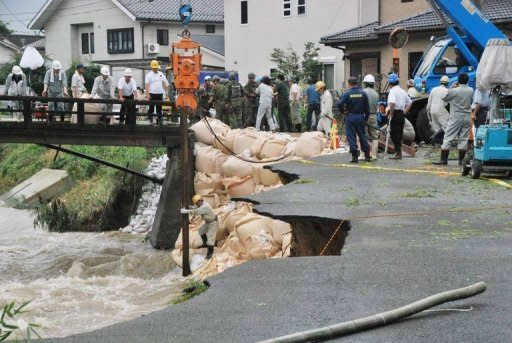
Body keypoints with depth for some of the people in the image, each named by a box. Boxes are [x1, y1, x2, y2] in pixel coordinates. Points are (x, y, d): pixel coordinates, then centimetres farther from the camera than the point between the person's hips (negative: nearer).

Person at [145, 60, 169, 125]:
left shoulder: (161, 74, 11)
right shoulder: (149, 75, -3)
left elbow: (164, 83, 15)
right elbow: (147, 85, -7)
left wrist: (166, 92, 8)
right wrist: (147, 94, -16)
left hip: (160, 93, 4)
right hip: (152, 94, -4)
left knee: (159, 108, 7)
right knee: (151, 108, 2)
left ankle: (159, 120, 11)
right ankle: (150, 120, 8)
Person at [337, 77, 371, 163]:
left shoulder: (347, 93, -7)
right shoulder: (363, 93, 2)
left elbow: (340, 103, -18)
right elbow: (366, 107, 4)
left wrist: (343, 111, -1)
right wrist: (366, 117, 13)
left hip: (351, 117, -3)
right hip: (360, 117, 3)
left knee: (351, 136, 2)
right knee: (362, 136, 13)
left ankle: (355, 156, -2)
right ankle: (367, 155, 16)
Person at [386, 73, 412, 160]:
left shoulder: (392, 91, -10)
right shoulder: (402, 91, 16)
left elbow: (392, 103, -26)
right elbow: (410, 103, 24)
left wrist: (390, 114, -17)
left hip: (395, 114, -8)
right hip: (402, 115, 8)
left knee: (394, 134, -6)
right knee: (399, 134, 12)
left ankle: (398, 153, -10)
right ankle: (399, 153, 15)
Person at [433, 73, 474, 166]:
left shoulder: (453, 91, -12)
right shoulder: (471, 91, 0)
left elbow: (445, 98, 3)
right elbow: (472, 101, 11)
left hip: (456, 117, -4)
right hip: (467, 117, 4)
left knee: (448, 138, -1)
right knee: (463, 139, 9)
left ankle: (443, 159, -5)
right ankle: (461, 160, 9)